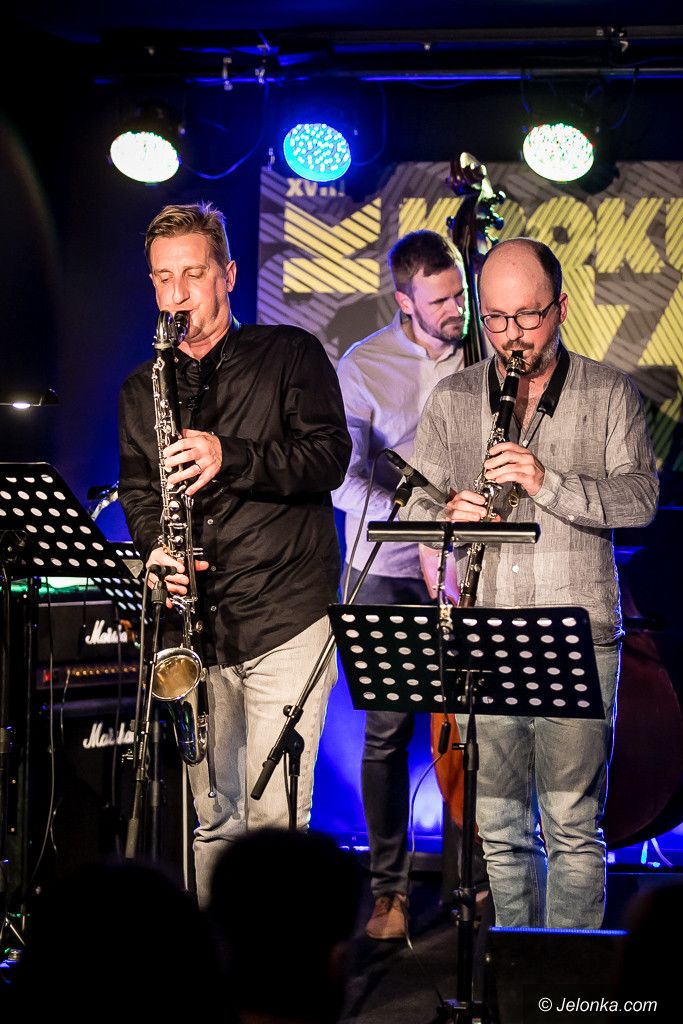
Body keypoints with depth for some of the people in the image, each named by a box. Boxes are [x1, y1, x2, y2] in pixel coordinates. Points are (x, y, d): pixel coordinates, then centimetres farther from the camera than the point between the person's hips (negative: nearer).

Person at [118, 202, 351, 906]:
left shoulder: (290, 355, 3)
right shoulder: (140, 392, 17)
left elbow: (329, 456, -8)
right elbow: (136, 495, 14)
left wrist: (231, 459, -23)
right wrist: (154, 547, -8)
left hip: (286, 617, -4)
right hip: (196, 628, 4)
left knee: (275, 820, -8)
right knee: (210, 817, 9)